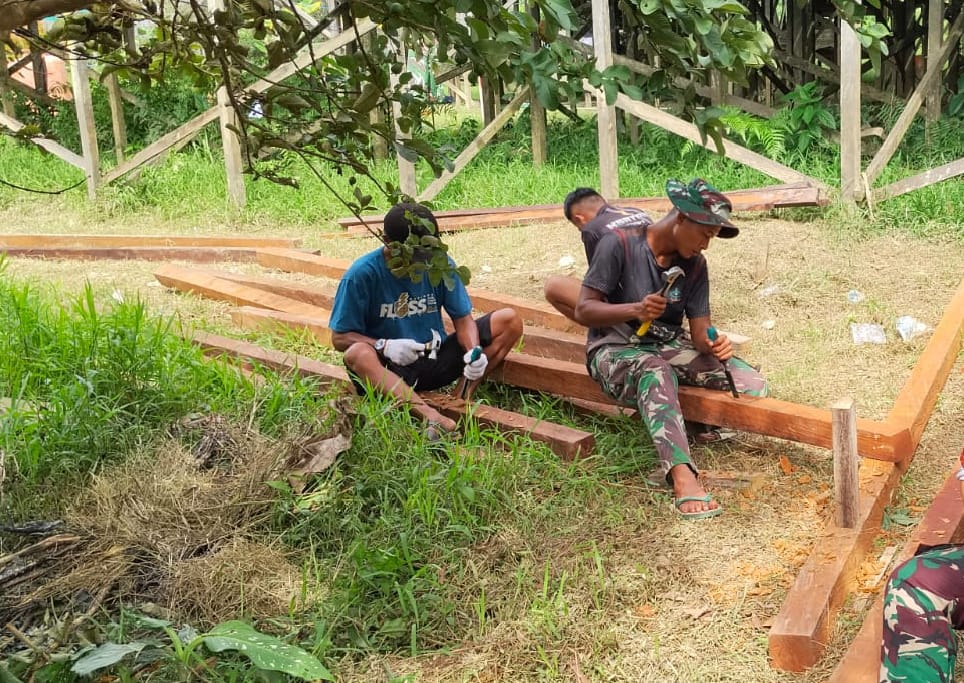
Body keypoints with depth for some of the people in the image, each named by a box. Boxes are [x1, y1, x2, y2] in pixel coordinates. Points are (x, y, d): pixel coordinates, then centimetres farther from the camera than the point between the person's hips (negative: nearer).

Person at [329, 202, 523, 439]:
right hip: (390, 369, -3)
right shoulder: (361, 275, -12)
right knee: (357, 354, -38)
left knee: (510, 321, -11)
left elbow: (463, 319, 0)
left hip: (436, 359, 3)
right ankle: (432, 416, -51)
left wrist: (473, 350, -23)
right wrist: (384, 346, -25)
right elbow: (339, 338, -8)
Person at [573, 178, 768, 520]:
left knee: (753, 385, -15)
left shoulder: (695, 264, 4)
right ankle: (682, 476, -56)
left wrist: (713, 344, -24)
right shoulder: (619, 244, -12)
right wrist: (636, 310, -32)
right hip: (615, 348, -6)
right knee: (655, 372, -43)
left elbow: (700, 331, 1)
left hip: (670, 346, 6)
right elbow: (583, 309, -15)